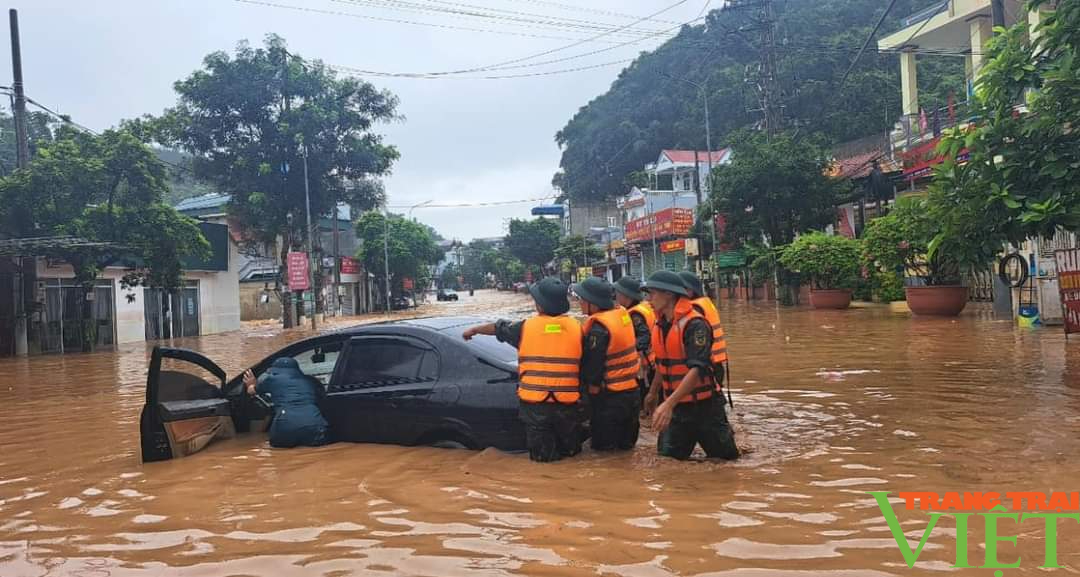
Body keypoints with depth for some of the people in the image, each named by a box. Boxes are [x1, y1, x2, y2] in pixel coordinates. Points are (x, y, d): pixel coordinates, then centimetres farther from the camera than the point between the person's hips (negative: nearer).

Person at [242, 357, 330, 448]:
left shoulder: (272, 378, 19)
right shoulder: (312, 381, 25)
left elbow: (251, 391, 39)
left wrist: (251, 385, 62)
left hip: (285, 429, -1)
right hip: (315, 427, 1)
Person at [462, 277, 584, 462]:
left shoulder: (526, 327, -3)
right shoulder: (576, 328, -2)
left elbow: (497, 328, 15)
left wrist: (474, 330, 33)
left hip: (534, 404, -1)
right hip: (567, 404, 1)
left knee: (542, 454, 14)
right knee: (572, 449, 20)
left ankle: (548, 451, -4)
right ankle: (565, 448, 2)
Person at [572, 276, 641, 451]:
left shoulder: (598, 329, -24)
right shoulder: (622, 313, 2)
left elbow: (591, 367, -22)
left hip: (609, 398, -8)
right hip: (632, 391, 8)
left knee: (604, 448, 6)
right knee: (625, 445, 22)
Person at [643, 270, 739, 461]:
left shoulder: (694, 324, -19)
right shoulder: (660, 324, 5)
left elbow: (698, 369, -29)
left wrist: (669, 404, -37)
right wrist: (653, 393, 29)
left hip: (703, 406, -6)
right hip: (674, 406, 6)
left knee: (724, 460, 9)